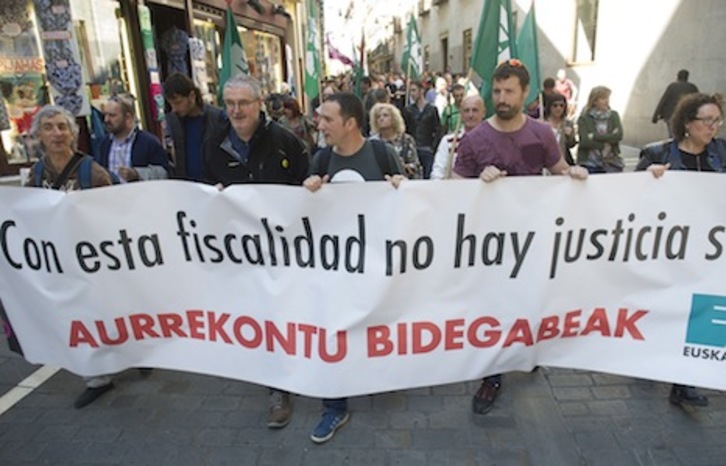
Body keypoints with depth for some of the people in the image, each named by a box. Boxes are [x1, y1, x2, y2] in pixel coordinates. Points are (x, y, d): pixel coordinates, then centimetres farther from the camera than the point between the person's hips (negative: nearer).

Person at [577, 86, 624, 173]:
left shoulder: (614, 115, 10)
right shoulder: (584, 118, 0)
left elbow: (619, 135, -4)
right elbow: (584, 141, -11)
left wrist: (594, 136, -10)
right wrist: (606, 143, -8)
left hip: (611, 162, 3)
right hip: (589, 163, -2)